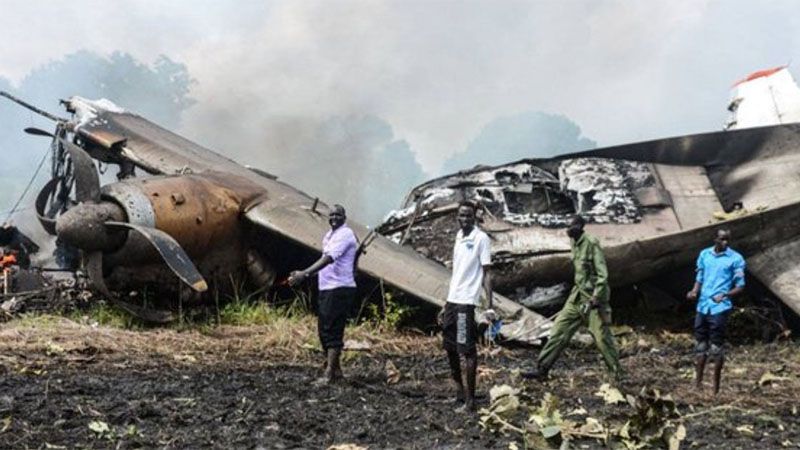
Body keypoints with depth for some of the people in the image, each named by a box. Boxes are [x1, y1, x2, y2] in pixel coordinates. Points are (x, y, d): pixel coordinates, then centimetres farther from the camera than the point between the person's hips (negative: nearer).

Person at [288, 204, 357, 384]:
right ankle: (335, 369, 23)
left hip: (340, 289, -10)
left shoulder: (345, 235, -12)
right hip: (326, 288, 10)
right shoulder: (329, 235, 18)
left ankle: (330, 374, -8)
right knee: (323, 330, 13)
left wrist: (304, 274, -31)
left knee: (332, 331, -10)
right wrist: (303, 274, 11)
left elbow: (328, 259, -24)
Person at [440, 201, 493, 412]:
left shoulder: (481, 238, -7)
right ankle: (459, 388, 29)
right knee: (449, 347, 14)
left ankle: (470, 400, 0)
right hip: (452, 301, 8)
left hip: (466, 302, -8)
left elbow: (487, 273, -10)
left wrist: (490, 306, -16)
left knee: (467, 350, -5)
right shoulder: (458, 238, 15)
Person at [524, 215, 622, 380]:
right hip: (577, 295, 8)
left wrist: (596, 298, -23)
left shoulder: (591, 244, -15)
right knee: (559, 329, 4)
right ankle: (541, 369, 7)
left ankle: (618, 374, 10)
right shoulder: (575, 244, 11)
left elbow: (602, 274, -18)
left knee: (602, 336, -4)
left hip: (592, 297, -8)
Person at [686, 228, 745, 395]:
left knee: (716, 345, -3)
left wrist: (725, 295, -20)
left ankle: (716, 388, 5)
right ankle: (697, 382, 17)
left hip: (720, 308, -5)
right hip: (702, 306, 5)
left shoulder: (735, 258, -4)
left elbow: (740, 286, -3)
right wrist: (694, 291, -3)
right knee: (701, 344, 10)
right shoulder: (704, 254, 10)